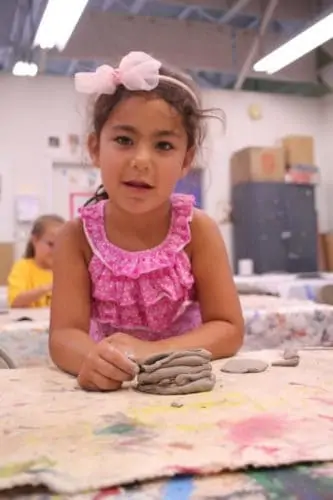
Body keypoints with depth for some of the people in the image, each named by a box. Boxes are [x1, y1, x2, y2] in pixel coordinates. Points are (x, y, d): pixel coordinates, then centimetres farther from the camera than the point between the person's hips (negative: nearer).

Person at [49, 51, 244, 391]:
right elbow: (64, 334, -16)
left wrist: (150, 352, -28)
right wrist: (92, 358, -38)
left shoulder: (197, 229, -14)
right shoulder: (78, 235, -12)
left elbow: (229, 329, -14)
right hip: (109, 386, 1)